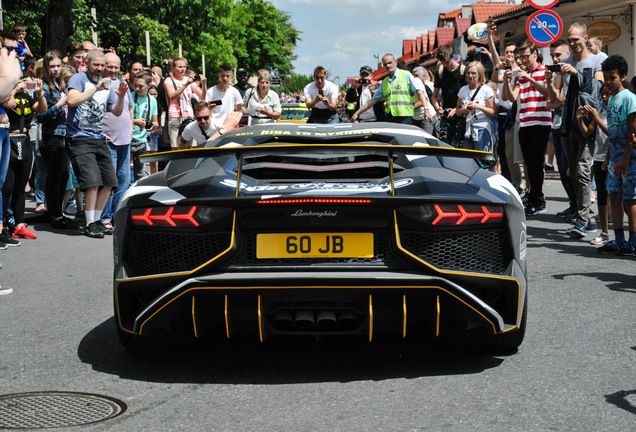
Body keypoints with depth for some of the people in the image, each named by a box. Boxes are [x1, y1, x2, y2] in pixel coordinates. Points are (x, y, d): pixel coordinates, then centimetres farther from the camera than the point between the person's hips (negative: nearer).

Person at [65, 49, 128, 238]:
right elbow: (72, 100, -22)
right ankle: (89, 225, -7)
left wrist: (121, 97, -6)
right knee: (93, 182, -17)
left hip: (99, 139, 7)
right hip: (80, 139, -7)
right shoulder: (79, 79, -4)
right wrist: (96, 89, -24)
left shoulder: (107, 84, 14)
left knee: (109, 183, 6)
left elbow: (117, 112, 14)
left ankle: (96, 220, 19)